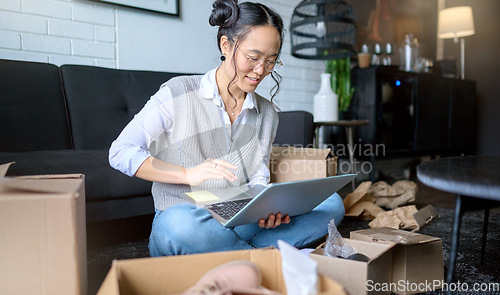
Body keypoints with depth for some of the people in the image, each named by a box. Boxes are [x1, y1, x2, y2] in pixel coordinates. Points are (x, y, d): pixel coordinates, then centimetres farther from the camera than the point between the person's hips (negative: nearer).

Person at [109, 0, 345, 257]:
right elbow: (120, 152, -7)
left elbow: (258, 179, 10)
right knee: (178, 222, -41)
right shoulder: (178, 93, -4)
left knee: (331, 203, -12)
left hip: (239, 223, 5)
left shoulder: (267, 113, 12)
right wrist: (188, 174, -19)